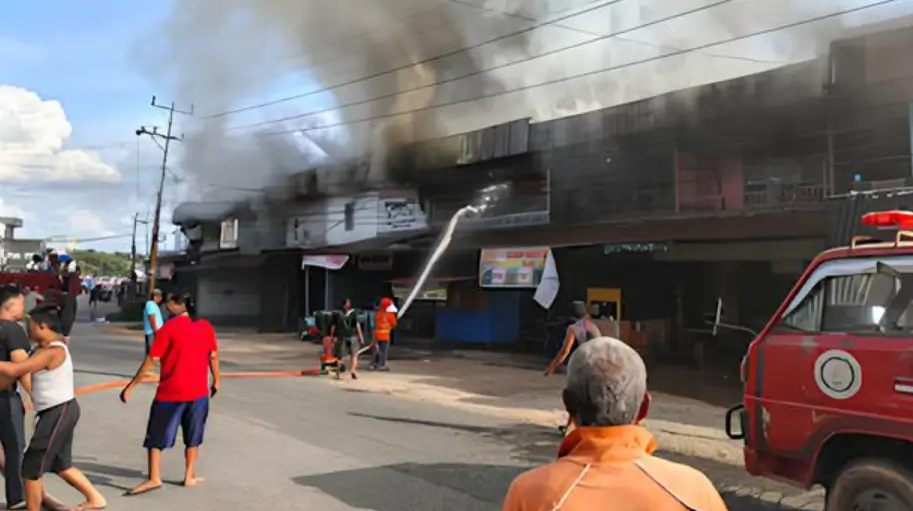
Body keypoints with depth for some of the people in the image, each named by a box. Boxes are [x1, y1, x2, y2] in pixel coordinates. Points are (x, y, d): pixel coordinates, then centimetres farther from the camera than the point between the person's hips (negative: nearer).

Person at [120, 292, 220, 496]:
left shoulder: (169, 328, -11)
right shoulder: (205, 326, 1)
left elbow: (151, 360, -12)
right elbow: (213, 356, 7)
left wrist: (131, 386, -7)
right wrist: (216, 381, 19)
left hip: (170, 393, -4)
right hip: (199, 392, 4)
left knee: (155, 437, 9)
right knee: (192, 437, 17)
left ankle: (154, 479, 6)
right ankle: (189, 476, 23)